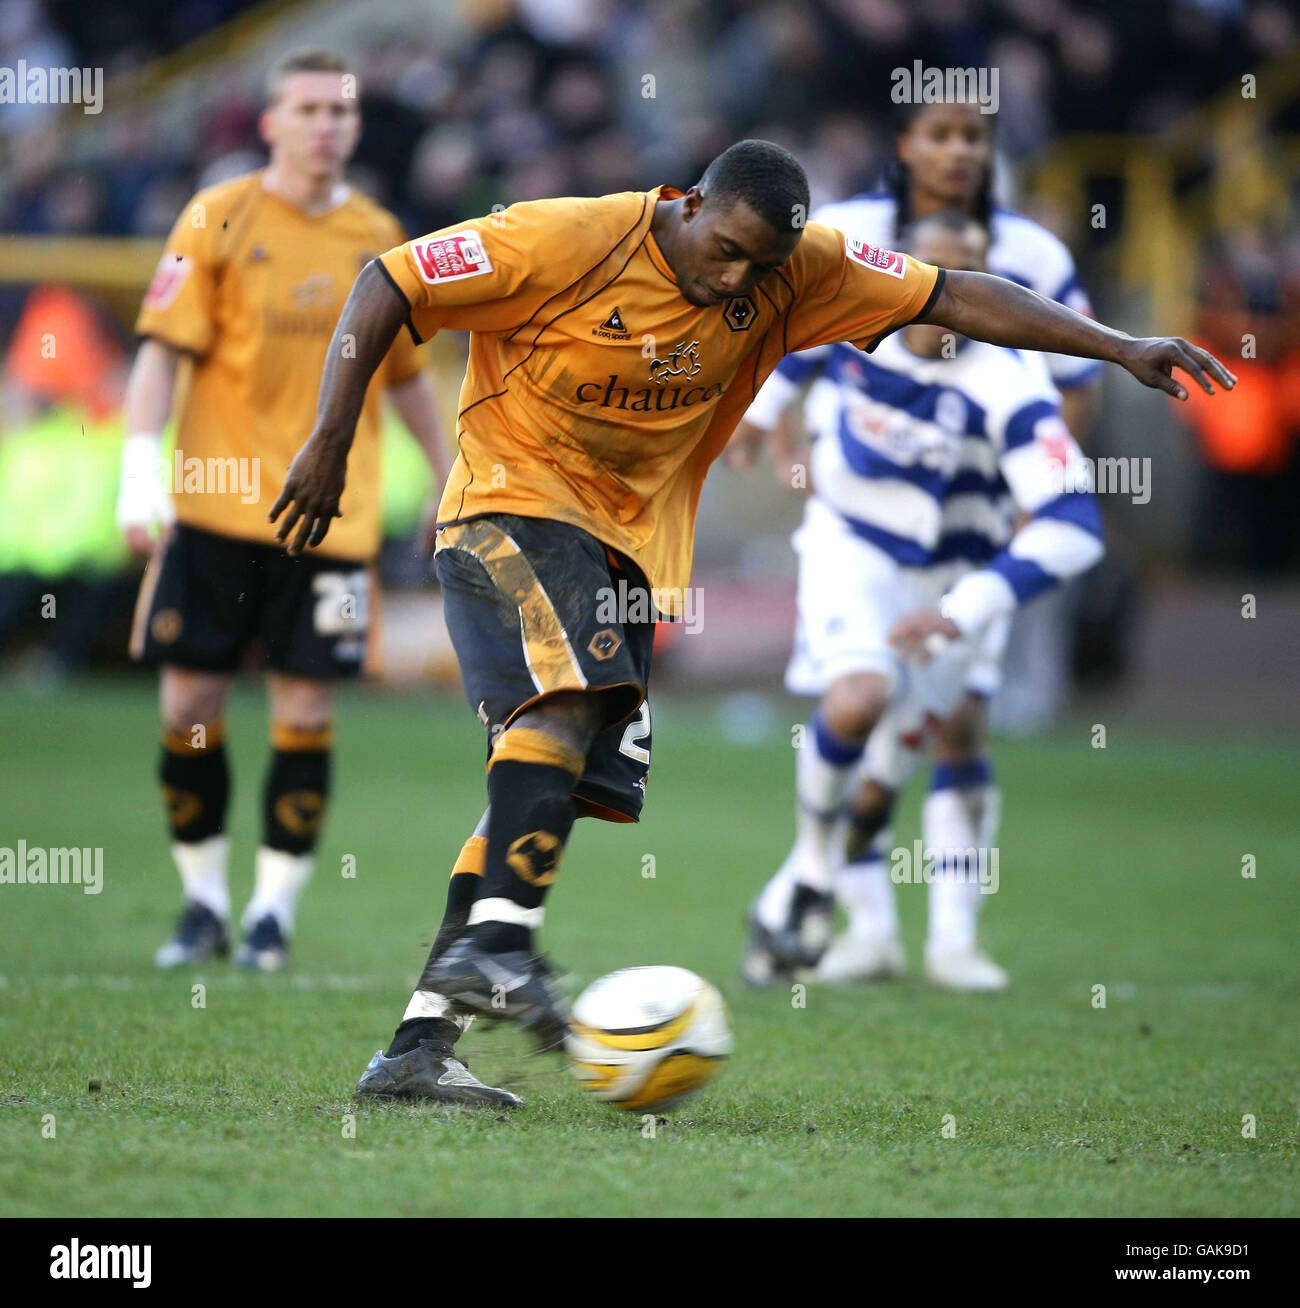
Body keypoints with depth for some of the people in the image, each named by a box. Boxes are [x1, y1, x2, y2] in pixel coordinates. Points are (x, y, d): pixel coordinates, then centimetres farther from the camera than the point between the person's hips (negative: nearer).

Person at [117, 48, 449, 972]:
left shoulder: (378, 238, 10)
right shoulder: (219, 220, 0)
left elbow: (404, 373, 21)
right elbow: (165, 349, -4)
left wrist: (453, 479, 21)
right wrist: (141, 463, -15)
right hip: (215, 506, -2)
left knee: (306, 712, -2)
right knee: (191, 702, -2)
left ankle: (276, 905, 9)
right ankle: (205, 899, 14)